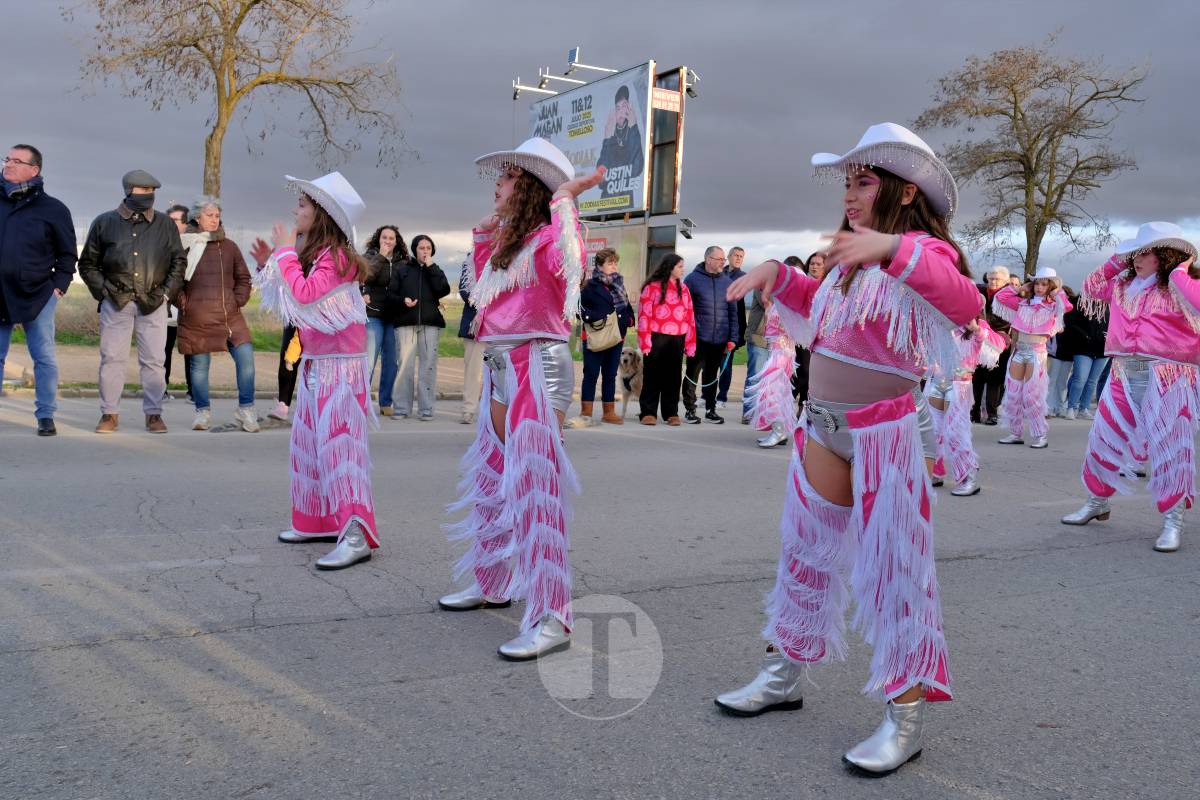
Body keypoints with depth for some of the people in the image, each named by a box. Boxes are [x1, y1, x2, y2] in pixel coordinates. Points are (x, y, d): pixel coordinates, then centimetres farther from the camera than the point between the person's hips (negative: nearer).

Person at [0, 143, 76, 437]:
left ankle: (46, 416, 8)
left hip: (37, 295, -3)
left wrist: (59, 286, -6)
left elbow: (67, 254, 4)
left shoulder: (53, 209, 0)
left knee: (45, 358, -1)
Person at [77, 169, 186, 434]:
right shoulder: (104, 223, 6)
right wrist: (103, 290, -1)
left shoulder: (165, 225, 9)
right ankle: (110, 413, 9)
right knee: (112, 357, 1)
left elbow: (178, 261, 13)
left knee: (154, 360, 0)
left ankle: (153, 414, 9)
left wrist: (166, 292, 3)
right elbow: (87, 263, 11)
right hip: (116, 302, 0)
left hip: (153, 303, 0)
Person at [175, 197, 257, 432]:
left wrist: (238, 300, 4)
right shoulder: (185, 245, 1)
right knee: (199, 365, 6)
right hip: (196, 319, -2)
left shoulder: (229, 247, 10)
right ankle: (203, 412, 22)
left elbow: (243, 278, 16)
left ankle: (246, 411, 0)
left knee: (246, 358, -10)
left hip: (230, 316, 2)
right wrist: (183, 303, -5)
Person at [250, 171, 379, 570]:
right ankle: (319, 521, 24)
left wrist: (286, 251, -14)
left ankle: (356, 535, -14)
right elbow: (293, 305, 15)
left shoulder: (336, 256, -13)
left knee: (339, 445, -13)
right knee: (310, 443, 14)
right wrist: (269, 266, 9)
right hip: (313, 364, 10)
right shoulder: (314, 255, 15)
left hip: (339, 367, -10)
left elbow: (304, 294, -26)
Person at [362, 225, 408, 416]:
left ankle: (386, 403, 17)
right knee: (368, 360, -8)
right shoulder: (369, 256, 3)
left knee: (392, 362, 7)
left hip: (395, 318, 3)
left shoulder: (403, 262, 8)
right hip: (373, 316, -3)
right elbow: (364, 276, -16)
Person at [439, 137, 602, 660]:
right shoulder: (505, 244, 18)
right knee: (489, 482, 18)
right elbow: (482, 284, 35)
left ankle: (550, 620, -12)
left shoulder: (547, 237, -9)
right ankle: (492, 584, 35)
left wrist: (565, 200, -24)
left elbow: (570, 267, -32)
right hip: (500, 371, 10)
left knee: (534, 488, -14)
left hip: (537, 367, -10)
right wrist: (487, 228, 27)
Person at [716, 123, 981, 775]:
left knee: (891, 567, -3)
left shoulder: (920, 254, -12)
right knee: (806, 548, 16)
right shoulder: (849, 259, 12)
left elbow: (964, 304, -34)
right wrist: (777, 275, 14)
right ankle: (786, 674, 33)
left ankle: (906, 717, 9)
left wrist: (892, 247, -43)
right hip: (823, 424, 8)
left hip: (884, 431, -8)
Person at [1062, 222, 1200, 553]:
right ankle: (1097, 502, 28)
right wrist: (1115, 262, 15)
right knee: (1104, 440, 10)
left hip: (1167, 378, -6)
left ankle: (1173, 521, 6)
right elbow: (1090, 289, 27)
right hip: (1123, 376, 6)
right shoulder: (1122, 285, 13)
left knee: (1168, 448, -3)